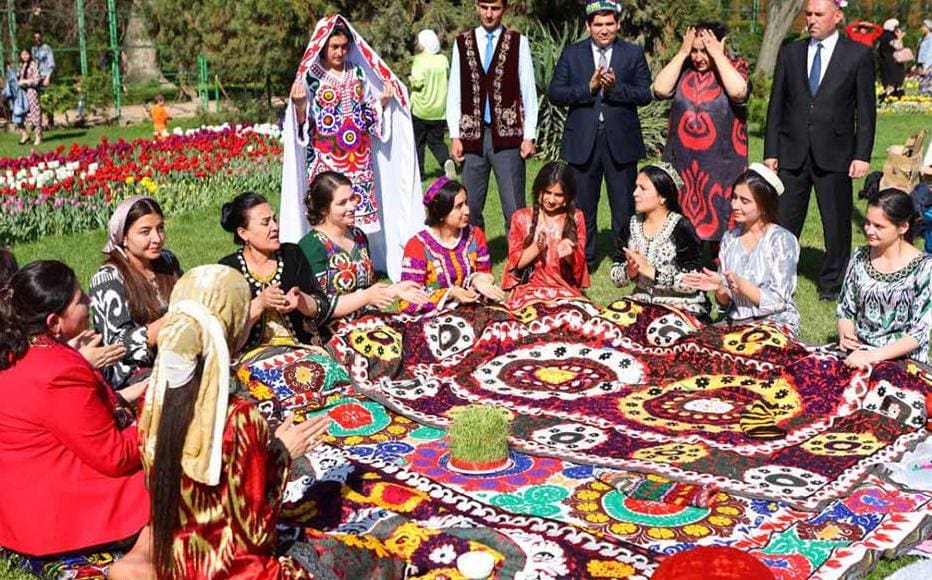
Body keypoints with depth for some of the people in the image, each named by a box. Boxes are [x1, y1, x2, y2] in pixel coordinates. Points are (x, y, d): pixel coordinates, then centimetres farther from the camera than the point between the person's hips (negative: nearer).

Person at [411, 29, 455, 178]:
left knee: (417, 141, 10)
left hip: (421, 109, -4)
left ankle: (417, 171, 14)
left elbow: (418, 82, -19)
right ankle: (447, 161, -13)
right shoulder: (443, 60, 3)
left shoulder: (419, 60, -12)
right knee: (436, 141, 13)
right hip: (440, 109, 4)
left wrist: (412, 79, 1)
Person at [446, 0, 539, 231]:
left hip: (507, 135, -2)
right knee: (470, 206, 7)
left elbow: (528, 91, 2)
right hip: (472, 136, 2)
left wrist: (529, 136, -4)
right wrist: (455, 136, 2)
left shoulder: (518, 42, 3)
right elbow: (454, 93, 8)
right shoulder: (462, 43, 8)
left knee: (514, 209, -5)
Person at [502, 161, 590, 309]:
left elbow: (579, 265, 6)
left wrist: (569, 255, -17)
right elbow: (515, 262, 2)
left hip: (566, 289, 1)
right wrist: (537, 247, -16)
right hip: (529, 289, -1)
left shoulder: (575, 218, 8)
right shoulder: (522, 217, 6)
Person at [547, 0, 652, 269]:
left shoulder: (634, 53, 5)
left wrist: (615, 87, -17)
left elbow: (645, 93, -2)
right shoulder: (571, 53, 6)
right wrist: (588, 87, -14)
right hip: (582, 142, 1)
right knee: (582, 206, 8)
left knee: (624, 207, 4)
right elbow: (554, 93, -2)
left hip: (621, 142, -1)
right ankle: (584, 261, 20)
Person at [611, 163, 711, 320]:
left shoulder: (681, 227, -10)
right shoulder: (631, 226, 5)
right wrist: (629, 272, -15)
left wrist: (650, 270, -20)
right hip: (642, 305, 5)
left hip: (683, 309, -5)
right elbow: (616, 278, 6)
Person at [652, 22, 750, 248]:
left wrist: (718, 56, -13)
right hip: (681, 162, 3)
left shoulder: (735, 68, 1)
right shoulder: (683, 69, 9)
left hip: (721, 164, -2)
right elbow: (660, 89, -8)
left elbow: (738, 92, -20)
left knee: (718, 224, 1)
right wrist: (682, 53, -6)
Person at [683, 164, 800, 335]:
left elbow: (778, 301, -10)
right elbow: (726, 302, 11)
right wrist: (719, 288, -11)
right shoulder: (730, 238, 9)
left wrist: (742, 286, -24)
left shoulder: (783, 240, -6)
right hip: (735, 325, 5)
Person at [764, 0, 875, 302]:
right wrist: (770, 151, 3)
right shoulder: (790, 52, 9)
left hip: (835, 154, -2)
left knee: (837, 223, 6)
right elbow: (776, 105, 8)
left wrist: (862, 155, -6)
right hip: (792, 152, 2)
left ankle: (833, 283, 20)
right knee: (784, 221, 3)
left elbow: (866, 110, 1)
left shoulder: (858, 54, 2)